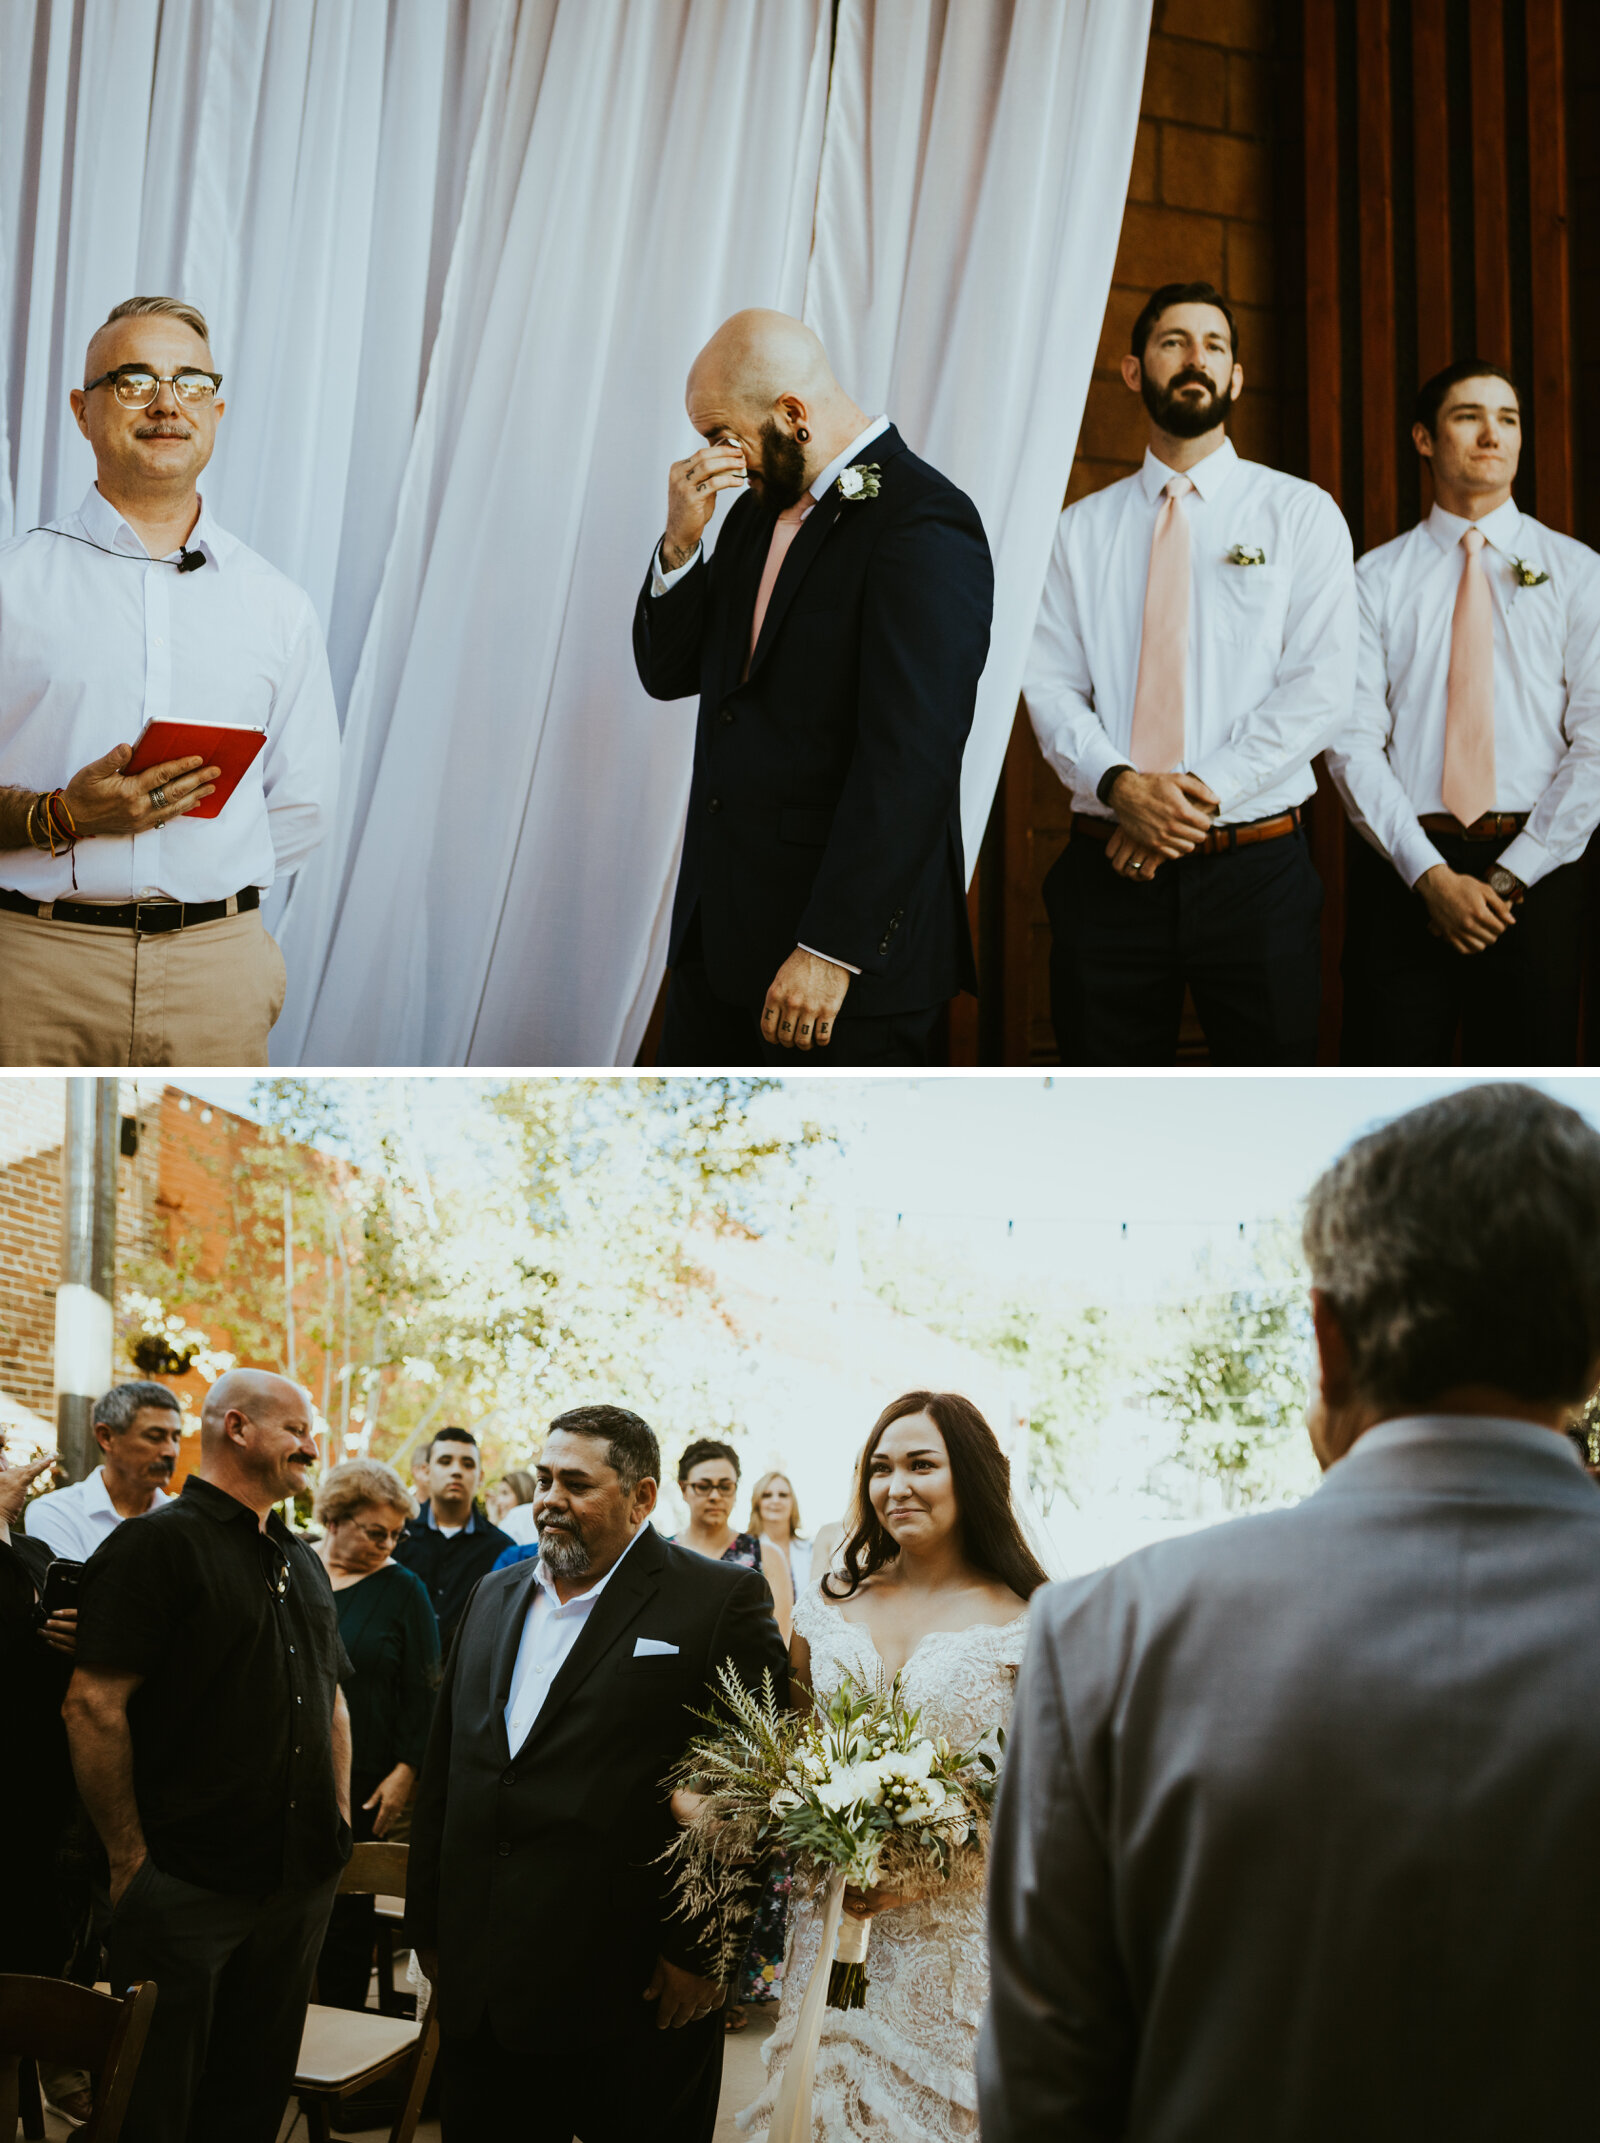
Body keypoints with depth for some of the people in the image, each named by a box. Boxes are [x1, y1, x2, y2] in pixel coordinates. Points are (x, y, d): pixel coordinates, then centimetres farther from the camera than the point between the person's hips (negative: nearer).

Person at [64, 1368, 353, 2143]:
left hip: (300, 1879, 7)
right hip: (185, 1889, -7)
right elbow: (94, 1706, -17)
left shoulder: (301, 1562, 15)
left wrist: (338, 1824, 14)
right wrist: (129, 1860, -16)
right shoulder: (157, 1545, -11)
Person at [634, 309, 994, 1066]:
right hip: (721, 931, 8)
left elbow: (909, 758, -21)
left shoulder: (923, 523, -15)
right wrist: (680, 543, -3)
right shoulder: (758, 507, 13)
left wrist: (830, 950, -22)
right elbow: (667, 673, 15)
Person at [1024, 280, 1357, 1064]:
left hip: (1255, 872, -1)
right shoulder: (1082, 528, 11)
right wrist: (1121, 786, -16)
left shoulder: (1301, 514, 5)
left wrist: (1201, 791, -15)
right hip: (1107, 868, 2)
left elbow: (1320, 690, -6)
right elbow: (1048, 685, 3)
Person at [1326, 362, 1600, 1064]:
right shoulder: (1375, 579, 7)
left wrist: (1510, 876, -10)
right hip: (1403, 868, 0)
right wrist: (1431, 875, -13)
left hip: (1536, 872, 1)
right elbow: (1353, 742, -2)